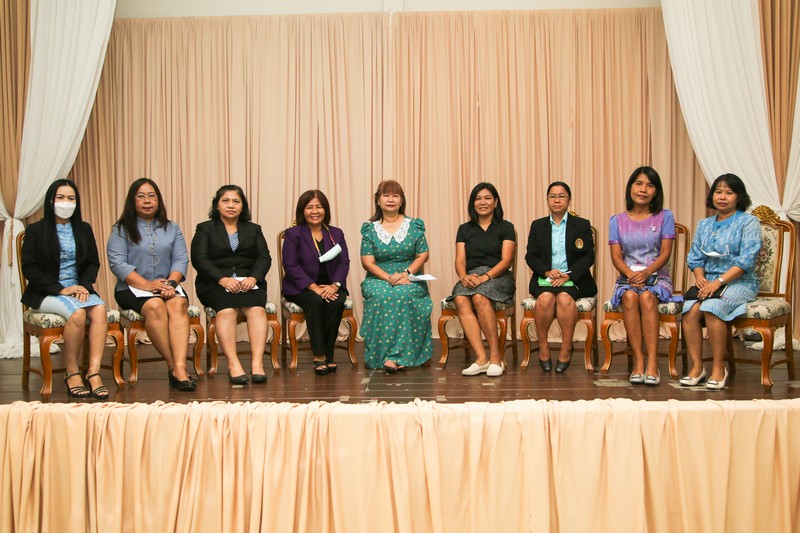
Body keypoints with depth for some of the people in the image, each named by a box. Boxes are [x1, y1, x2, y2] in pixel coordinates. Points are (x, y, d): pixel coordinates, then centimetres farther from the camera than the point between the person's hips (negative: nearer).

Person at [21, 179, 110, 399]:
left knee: (100, 308, -30)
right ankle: (72, 373, -20)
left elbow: (93, 263, 14)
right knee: (77, 312, -34)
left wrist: (85, 285, -7)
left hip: (79, 288, 4)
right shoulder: (35, 230, 3)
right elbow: (29, 268, -3)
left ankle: (94, 372, -35)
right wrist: (61, 289, -13)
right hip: (46, 294, -3)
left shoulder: (84, 229, 15)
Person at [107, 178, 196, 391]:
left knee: (178, 304, -32)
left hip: (168, 286, 2)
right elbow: (117, 263, -6)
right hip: (132, 288, -2)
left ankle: (180, 368, -45)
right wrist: (147, 285, -18)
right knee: (155, 306, -34)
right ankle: (173, 366, -29)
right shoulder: (121, 229, 9)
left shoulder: (172, 229, 18)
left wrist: (171, 283, -15)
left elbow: (181, 260, 6)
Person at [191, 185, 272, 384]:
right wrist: (222, 279, -18)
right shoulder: (205, 229, 14)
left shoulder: (253, 229, 22)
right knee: (227, 309, -33)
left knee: (257, 308, -30)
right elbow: (199, 258, -1)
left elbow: (264, 258, 9)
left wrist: (253, 278, -13)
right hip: (215, 283, -2)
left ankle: (257, 362, -37)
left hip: (249, 281, 2)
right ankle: (233, 364, -38)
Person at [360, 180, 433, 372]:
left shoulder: (414, 226, 10)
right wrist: (389, 278, -15)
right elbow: (367, 262, 1)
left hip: (410, 279, 0)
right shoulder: (370, 229, 9)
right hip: (378, 279, 0)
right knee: (381, 296, -34)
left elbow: (422, 255, 5)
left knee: (403, 295, -34)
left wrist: (406, 273, -13)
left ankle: (394, 356, -33)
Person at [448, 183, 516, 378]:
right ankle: (481, 358, -35)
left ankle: (496, 356, -27)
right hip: (471, 277, 3)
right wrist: (464, 276, -16)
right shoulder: (464, 229, 17)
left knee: (480, 297, -37)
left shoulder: (505, 227, 8)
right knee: (461, 300, -33)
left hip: (498, 277, -3)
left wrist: (485, 276, -20)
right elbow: (460, 260, 7)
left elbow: (506, 260, -3)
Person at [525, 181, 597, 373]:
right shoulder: (537, 225, 17)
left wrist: (568, 275, -14)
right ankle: (543, 346, -16)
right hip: (545, 277, 1)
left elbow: (588, 257, 2)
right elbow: (530, 256, 8)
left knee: (565, 297, -35)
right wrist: (547, 272, -12)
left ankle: (567, 347, -20)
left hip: (573, 278, -1)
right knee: (545, 298, -33)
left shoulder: (582, 225, 12)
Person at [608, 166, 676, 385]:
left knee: (647, 297, -35)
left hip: (657, 277, -1)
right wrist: (631, 275, -19)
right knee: (630, 297, -34)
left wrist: (646, 272, -20)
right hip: (627, 277, 1)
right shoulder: (617, 220, 10)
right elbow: (616, 255, 1)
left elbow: (665, 253, -2)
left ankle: (652, 363, -37)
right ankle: (638, 361, -33)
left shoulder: (664, 217, 6)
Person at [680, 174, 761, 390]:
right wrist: (700, 277, -7)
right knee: (690, 310, -27)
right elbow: (695, 258, 15)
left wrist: (718, 282, -19)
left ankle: (718, 368, -20)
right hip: (708, 281, 4)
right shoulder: (704, 225, 18)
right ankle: (696, 366, -20)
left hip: (739, 282, -4)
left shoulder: (749, 222, 1)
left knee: (711, 308, -33)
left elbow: (746, 260, -10)